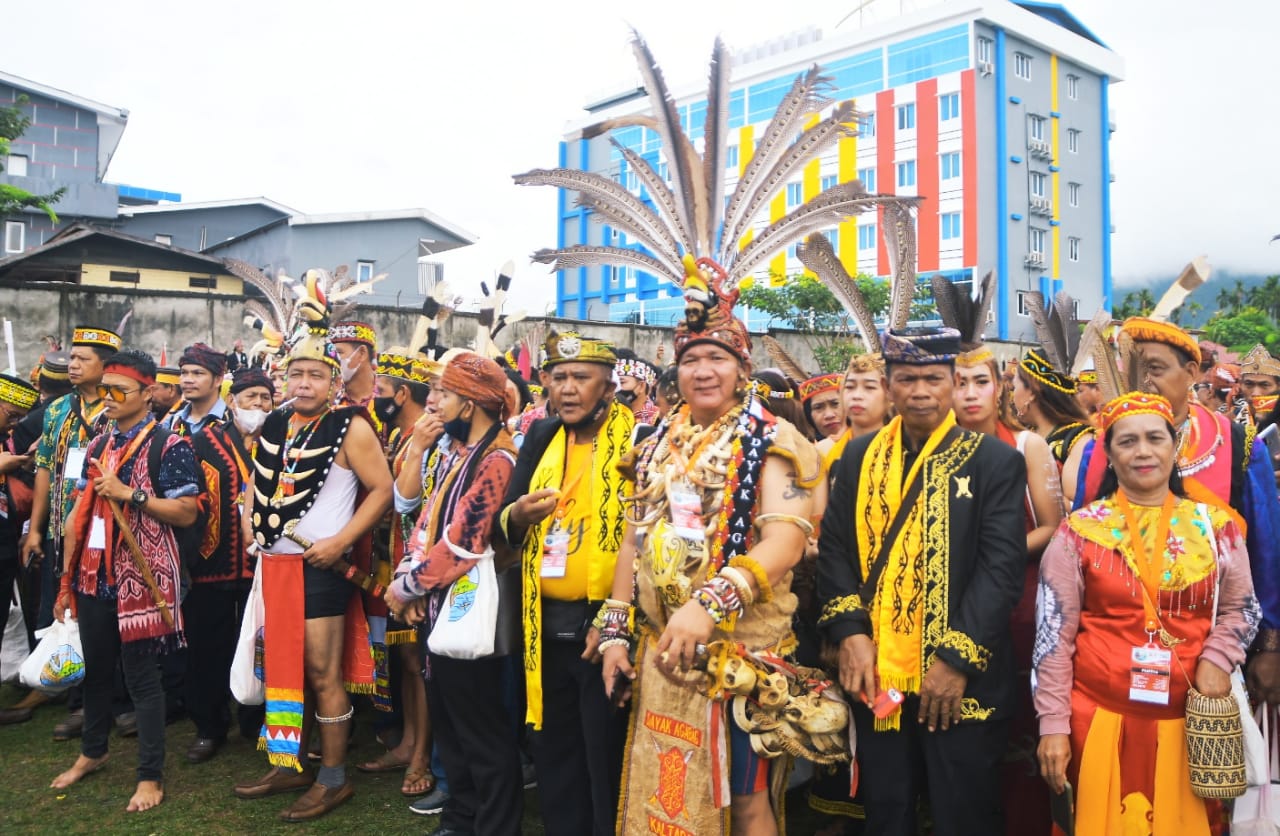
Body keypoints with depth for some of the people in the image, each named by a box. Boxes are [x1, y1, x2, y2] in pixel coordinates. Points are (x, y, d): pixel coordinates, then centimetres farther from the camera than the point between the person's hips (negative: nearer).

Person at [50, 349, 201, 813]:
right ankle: (92, 753, 40)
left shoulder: (168, 446, -10)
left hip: (140, 580, -6)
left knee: (141, 676, 1)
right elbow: (80, 512, 13)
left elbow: (186, 513, -15)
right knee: (96, 669, 20)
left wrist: (130, 494, -21)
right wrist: (66, 579, 11)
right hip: (93, 577, 6)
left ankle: (151, 775, 12)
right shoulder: (98, 444, 11)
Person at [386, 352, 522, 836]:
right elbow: (429, 520, 12)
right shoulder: (463, 455, 13)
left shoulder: (497, 462, -18)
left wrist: (407, 585, -11)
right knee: (449, 720, 19)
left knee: (482, 729, 2)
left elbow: (463, 543, -22)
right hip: (444, 608, 10)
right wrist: (409, 578, -2)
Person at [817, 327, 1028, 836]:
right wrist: (849, 631, -9)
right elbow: (834, 549, 5)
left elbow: (1003, 565, -10)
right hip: (876, 677, 3)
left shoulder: (996, 461, -1)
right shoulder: (859, 457, 9)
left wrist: (958, 658, -17)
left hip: (962, 680, -3)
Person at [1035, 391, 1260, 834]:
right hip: (1099, 717, -2)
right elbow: (1054, 633, -4)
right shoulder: (1080, 531, -4)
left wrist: (1217, 657, -7)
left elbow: (1241, 608, 13)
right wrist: (1053, 724, -7)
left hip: (1190, 721, 2)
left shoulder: (1214, 526, 3)